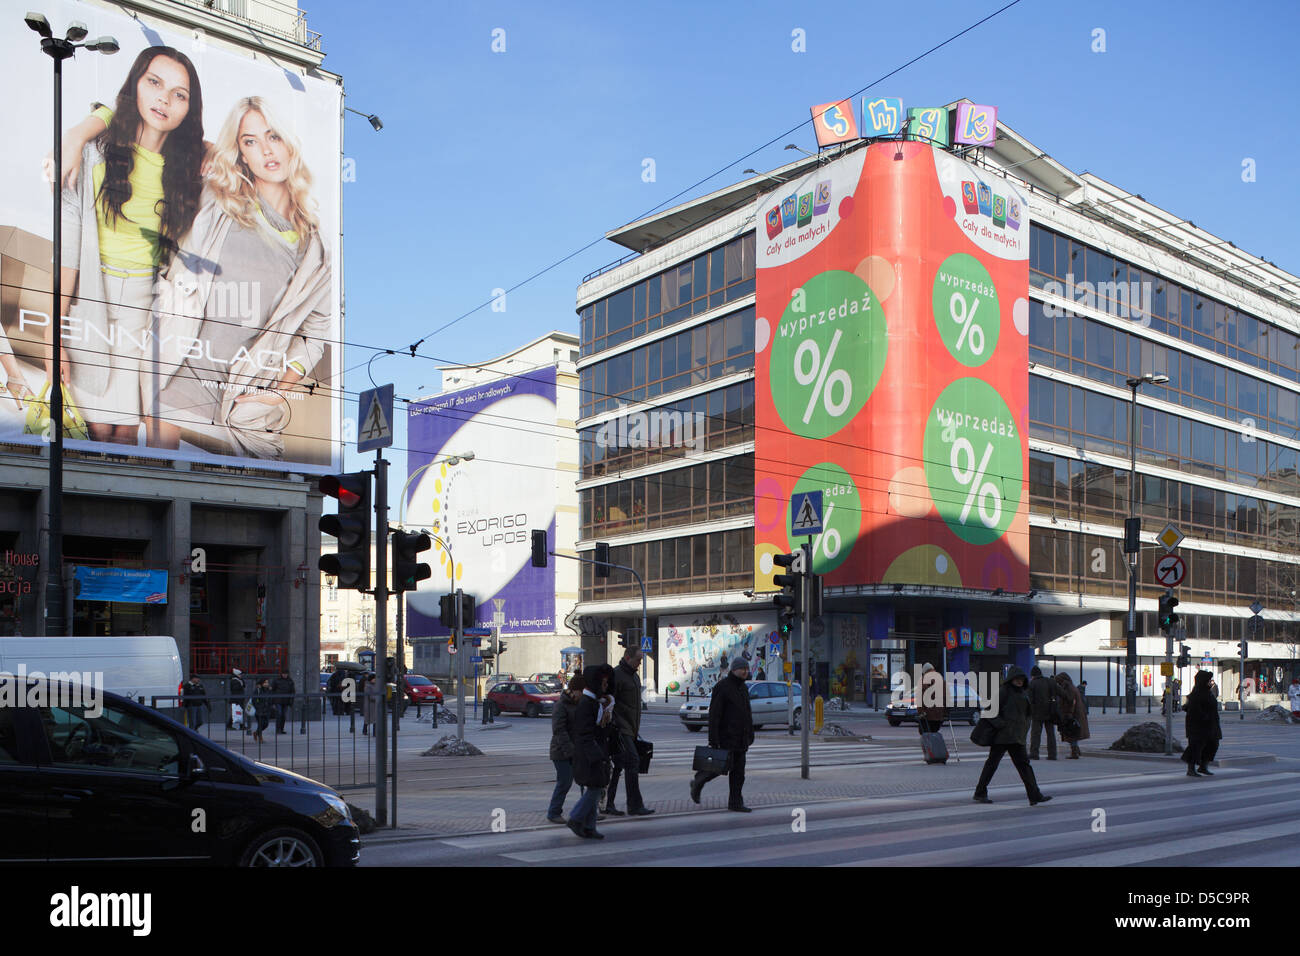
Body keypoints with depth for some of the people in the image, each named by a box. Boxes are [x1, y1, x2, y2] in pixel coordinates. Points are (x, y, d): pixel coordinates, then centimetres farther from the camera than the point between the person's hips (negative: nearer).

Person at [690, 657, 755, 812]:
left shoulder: (743, 687, 14)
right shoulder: (722, 687, -12)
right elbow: (714, 714, -16)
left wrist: (750, 734, 17)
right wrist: (713, 739, -20)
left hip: (740, 738, 8)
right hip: (726, 736, -7)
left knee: (738, 770, 4)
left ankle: (735, 802, 6)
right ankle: (698, 783, 15)